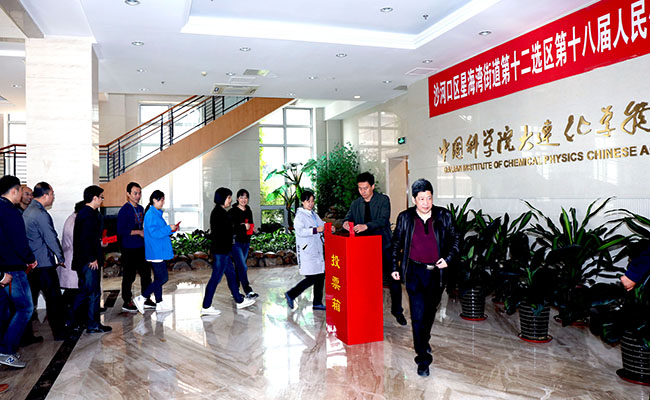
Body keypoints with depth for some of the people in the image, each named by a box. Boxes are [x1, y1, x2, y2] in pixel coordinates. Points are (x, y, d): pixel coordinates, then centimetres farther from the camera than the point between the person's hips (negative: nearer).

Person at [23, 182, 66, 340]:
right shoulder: (41, 214, -16)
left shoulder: (27, 211, 13)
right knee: (53, 299, -1)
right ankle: (59, 333, 6)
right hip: (44, 263, -9)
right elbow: (51, 238, -16)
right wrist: (61, 258, -3)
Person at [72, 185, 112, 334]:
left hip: (81, 260, 10)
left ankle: (74, 322, 24)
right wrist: (92, 259, -18)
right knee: (93, 293, -1)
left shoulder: (82, 213, 14)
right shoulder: (89, 215, -17)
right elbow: (86, 239, -23)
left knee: (83, 292, 17)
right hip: (90, 262, -10)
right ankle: (93, 325, 7)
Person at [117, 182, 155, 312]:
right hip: (129, 249, -7)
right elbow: (121, 231, -17)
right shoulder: (124, 210, -12)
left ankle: (146, 300, 22)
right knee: (129, 276, 1)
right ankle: (127, 302, 13)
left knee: (146, 273, 10)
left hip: (141, 248, 7)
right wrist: (139, 232, -16)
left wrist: (145, 233, 9)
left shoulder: (140, 209, 12)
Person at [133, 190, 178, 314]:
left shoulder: (157, 214, 15)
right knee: (163, 278, -8)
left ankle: (159, 304, 19)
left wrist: (171, 229, 7)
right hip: (156, 252, -10)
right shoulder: (151, 214, -15)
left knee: (159, 278, 13)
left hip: (159, 252, 10)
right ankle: (141, 298, -1)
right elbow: (154, 233, -22)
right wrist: (169, 228, -17)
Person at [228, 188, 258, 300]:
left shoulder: (248, 211, 11)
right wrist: (243, 227, -14)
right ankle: (248, 291, -11)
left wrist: (248, 227, 1)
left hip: (246, 242, 7)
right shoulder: (232, 211, -10)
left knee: (239, 267, 12)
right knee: (243, 267, -11)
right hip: (235, 243, -7)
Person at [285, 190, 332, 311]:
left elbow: (322, 224, 22)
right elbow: (300, 231, -20)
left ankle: (317, 303, 18)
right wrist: (316, 230, -27)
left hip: (317, 250, 8)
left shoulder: (314, 214, 17)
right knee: (311, 278, -10)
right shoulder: (300, 215, -8)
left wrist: (329, 228, 1)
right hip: (307, 251, -8)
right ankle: (291, 295, 8)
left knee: (320, 276, 8)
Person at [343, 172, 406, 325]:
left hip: (384, 245, -3)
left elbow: (384, 220, -19)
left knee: (393, 279, 2)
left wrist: (366, 226, -35)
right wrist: (346, 223, -24)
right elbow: (348, 217, 2)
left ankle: (397, 311, 18)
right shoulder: (356, 203, 8)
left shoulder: (383, 200, -6)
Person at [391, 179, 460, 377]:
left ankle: (424, 340, 45)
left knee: (430, 312, 18)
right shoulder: (405, 218, -1)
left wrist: (448, 259, -7)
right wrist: (395, 266, 5)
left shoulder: (443, 216, 0)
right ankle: (423, 358, 1)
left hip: (437, 273, 2)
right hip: (415, 272, -2)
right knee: (418, 315, -7)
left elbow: (454, 240, 8)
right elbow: (396, 243, 8)